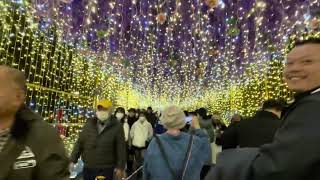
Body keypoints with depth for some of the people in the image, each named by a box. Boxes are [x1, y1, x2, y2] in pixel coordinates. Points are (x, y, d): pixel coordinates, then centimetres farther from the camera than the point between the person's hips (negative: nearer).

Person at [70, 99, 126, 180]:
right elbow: (80, 143, 5)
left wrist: (120, 167, -8)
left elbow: (121, 148, -7)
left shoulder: (117, 126, -8)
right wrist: (73, 160, 1)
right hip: (88, 168, 3)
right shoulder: (89, 124, 2)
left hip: (106, 170, -3)